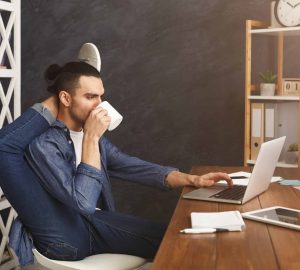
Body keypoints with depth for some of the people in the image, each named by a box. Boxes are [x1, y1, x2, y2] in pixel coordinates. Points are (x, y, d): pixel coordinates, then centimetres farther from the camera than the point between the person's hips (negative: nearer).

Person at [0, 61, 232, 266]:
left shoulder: (91, 135, 6)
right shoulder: (43, 144, -20)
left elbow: (132, 167, 1)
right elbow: (84, 203, -28)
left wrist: (192, 180, -10)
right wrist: (91, 139, -26)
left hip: (90, 218, 7)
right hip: (65, 235, -7)